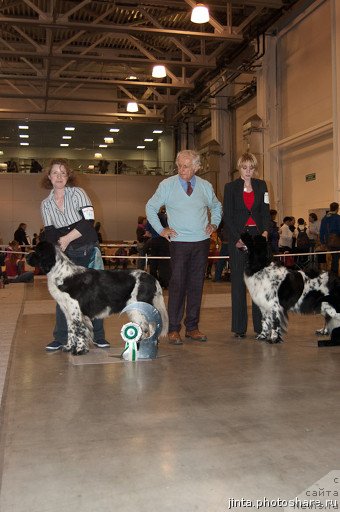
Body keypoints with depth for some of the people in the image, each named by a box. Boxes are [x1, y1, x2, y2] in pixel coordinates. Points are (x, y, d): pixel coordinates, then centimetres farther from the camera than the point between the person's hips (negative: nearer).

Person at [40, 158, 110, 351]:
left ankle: (98, 336, 13)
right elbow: (50, 233, 4)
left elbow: (88, 222, -14)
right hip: (66, 254, 3)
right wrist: (58, 245, -16)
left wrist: (67, 238, -12)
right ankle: (61, 338, 10)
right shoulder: (46, 204, 8)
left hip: (88, 250, -3)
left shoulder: (78, 193, -4)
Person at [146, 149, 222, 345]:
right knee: (178, 285, -7)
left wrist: (214, 224, 10)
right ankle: (174, 329, 2)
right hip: (179, 242, -3)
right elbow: (150, 207, 9)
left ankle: (192, 327, 15)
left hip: (202, 242, 3)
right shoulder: (167, 185, 0)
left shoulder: (206, 186, 7)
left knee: (197, 285, 6)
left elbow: (217, 206, 25)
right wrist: (161, 229, 1)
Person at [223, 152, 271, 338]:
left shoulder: (261, 186, 13)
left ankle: (261, 325, 6)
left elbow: (265, 211, 8)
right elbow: (227, 216, -1)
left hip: (258, 237, 2)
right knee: (238, 282, -1)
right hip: (238, 238, -2)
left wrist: (265, 232, -10)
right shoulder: (231, 187, 5)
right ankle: (239, 327, 5)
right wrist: (238, 239, -11)